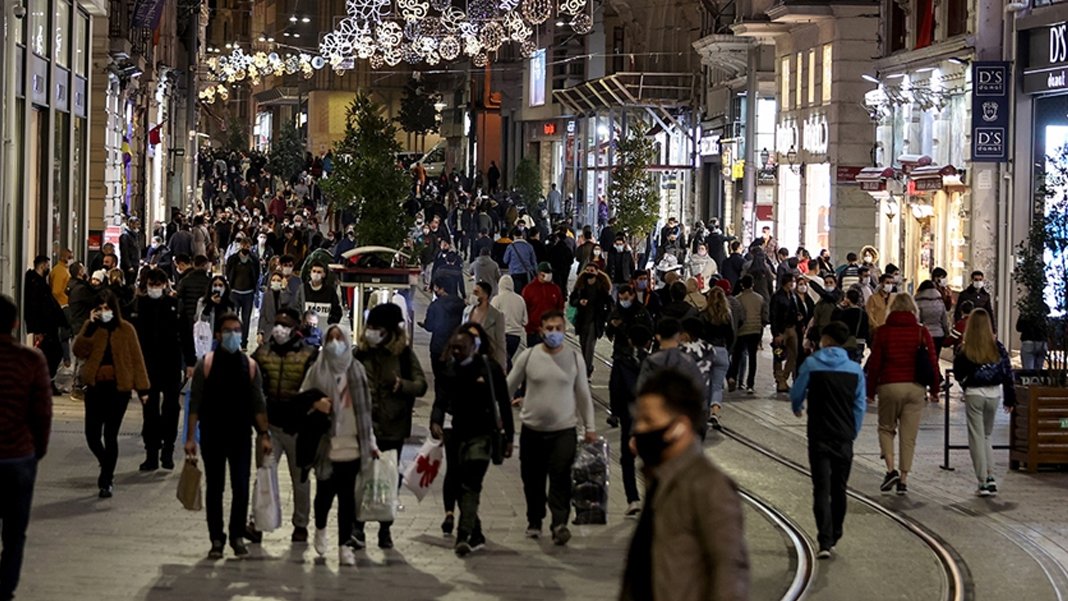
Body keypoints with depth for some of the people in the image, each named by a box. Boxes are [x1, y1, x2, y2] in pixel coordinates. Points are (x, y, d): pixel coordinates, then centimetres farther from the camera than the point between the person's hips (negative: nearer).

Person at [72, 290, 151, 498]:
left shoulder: (126, 329, 0)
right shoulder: (91, 328, 6)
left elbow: (136, 358, 0)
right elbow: (79, 351, -8)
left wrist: (142, 387, -4)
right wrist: (90, 325, -14)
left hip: (118, 387, -2)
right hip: (95, 386, 2)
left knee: (110, 435, -2)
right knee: (92, 434, -2)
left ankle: (106, 482, 8)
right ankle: (107, 469, 27)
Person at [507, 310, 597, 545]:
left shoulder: (574, 358, 2)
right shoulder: (528, 357, -1)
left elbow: (583, 394, 10)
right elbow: (509, 387, 10)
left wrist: (589, 427, 10)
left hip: (564, 429, -1)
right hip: (532, 429, 1)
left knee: (561, 479, -12)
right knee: (533, 479, 8)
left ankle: (559, 524, -15)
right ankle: (534, 521, 24)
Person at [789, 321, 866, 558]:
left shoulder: (811, 364, -5)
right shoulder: (855, 370, 1)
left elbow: (796, 393, 5)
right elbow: (860, 406, 4)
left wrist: (798, 409, 28)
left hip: (819, 437, -2)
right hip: (844, 438, 2)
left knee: (821, 490, -3)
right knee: (839, 490, 15)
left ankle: (825, 542, -14)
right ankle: (834, 538, 24)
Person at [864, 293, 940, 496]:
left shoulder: (883, 332, -2)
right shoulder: (922, 332, 1)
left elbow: (874, 363, -1)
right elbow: (932, 362, 2)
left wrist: (870, 391, 7)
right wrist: (934, 389, 12)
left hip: (889, 386, -1)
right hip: (915, 388, 1)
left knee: (886, 428, 16)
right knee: (909, 435, 6)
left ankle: (891, 469, -3)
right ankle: (903, 479, 4)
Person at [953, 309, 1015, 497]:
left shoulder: (965, 349, -9)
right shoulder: (998, 347, -2)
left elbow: (958, 374, -2)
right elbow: (1008, 373, 2)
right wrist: (1010, 398, 10)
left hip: (974, 394, -3)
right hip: (994, 393, 3)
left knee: (977, 438, 4)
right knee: (987, 436, 19)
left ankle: (983, 482, 1)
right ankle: (990, 477, 9)